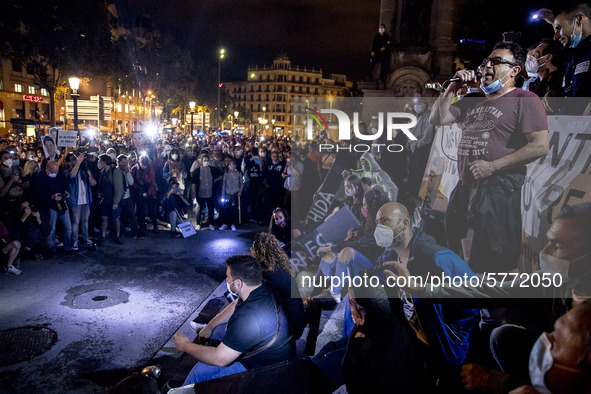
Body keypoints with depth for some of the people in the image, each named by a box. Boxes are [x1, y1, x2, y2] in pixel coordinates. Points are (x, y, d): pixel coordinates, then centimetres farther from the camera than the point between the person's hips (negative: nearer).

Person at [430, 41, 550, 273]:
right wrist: (453, 88, 3)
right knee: (467, 259, 21)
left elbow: (540, 146, -15)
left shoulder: (525, 100, -6)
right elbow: (437, 119, 14)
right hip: (465, 190, 7)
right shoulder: (473, 101, 17)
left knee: (498, 264, 1)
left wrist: (492, 166, -18)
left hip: (498, 192, -7)